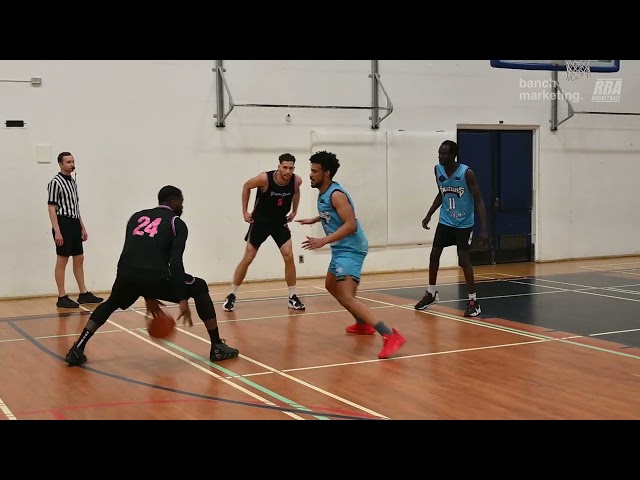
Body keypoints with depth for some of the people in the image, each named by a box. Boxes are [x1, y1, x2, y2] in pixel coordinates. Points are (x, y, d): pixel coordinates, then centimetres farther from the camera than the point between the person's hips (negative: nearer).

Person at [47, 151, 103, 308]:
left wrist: (82, 227, 19)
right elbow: (52, 208, -13)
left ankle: (83, 293, 19)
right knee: (62, 260, -4)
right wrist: (57, 231, -20)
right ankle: (62, 297, 1)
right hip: (63, 224, -9)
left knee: (79, 259, 12)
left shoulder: (73, 182, 16)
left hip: (74, 224, 9)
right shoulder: (55, 182, -10)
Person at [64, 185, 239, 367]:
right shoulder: (177, 223, 13)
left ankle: (77, 350, 24)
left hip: (126, 274, 5)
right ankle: (218, 347, 16)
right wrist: (183, 300, -2)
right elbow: (175, 262, -2)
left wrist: (147, 297, 38)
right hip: (155, 277, -4)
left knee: (111, 304, 38)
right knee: (200, 288, 20)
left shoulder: (137, 217, 28)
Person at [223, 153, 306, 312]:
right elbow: (246, 186, -6)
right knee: (247, 259, 0)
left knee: (289, 256, -8)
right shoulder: (264, 178, -27)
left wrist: (294, 211, 9)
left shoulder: (296, 181, -16)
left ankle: (293, 298, 4)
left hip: (280, 222, 3)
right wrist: (245, 211, -6)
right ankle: (231, 296, 12)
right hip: (260, 221, -3)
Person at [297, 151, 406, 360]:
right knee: (331, 286, 30)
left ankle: (390, 335, -32)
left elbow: (351, 224, -29)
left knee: (347, 298, -23)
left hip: (350, 249, -11)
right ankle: (363, 324, 43)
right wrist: (314, 220, 31)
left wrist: (324, 241, -33)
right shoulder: (323, 193, 9)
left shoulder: (336, 194, -21)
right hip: (340, 249, 11)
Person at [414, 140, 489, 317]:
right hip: (445, 221, 6)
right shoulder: (437, 170, -6)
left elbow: (478, 201, -20)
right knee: (434, 254, 7)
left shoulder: (467, 173, -23)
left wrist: (484, 230, -26)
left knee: (463, 259, -10)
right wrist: (429, 215, 11)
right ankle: (431, 294, 26)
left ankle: (473, 301, 1)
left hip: (464, 223, -5)